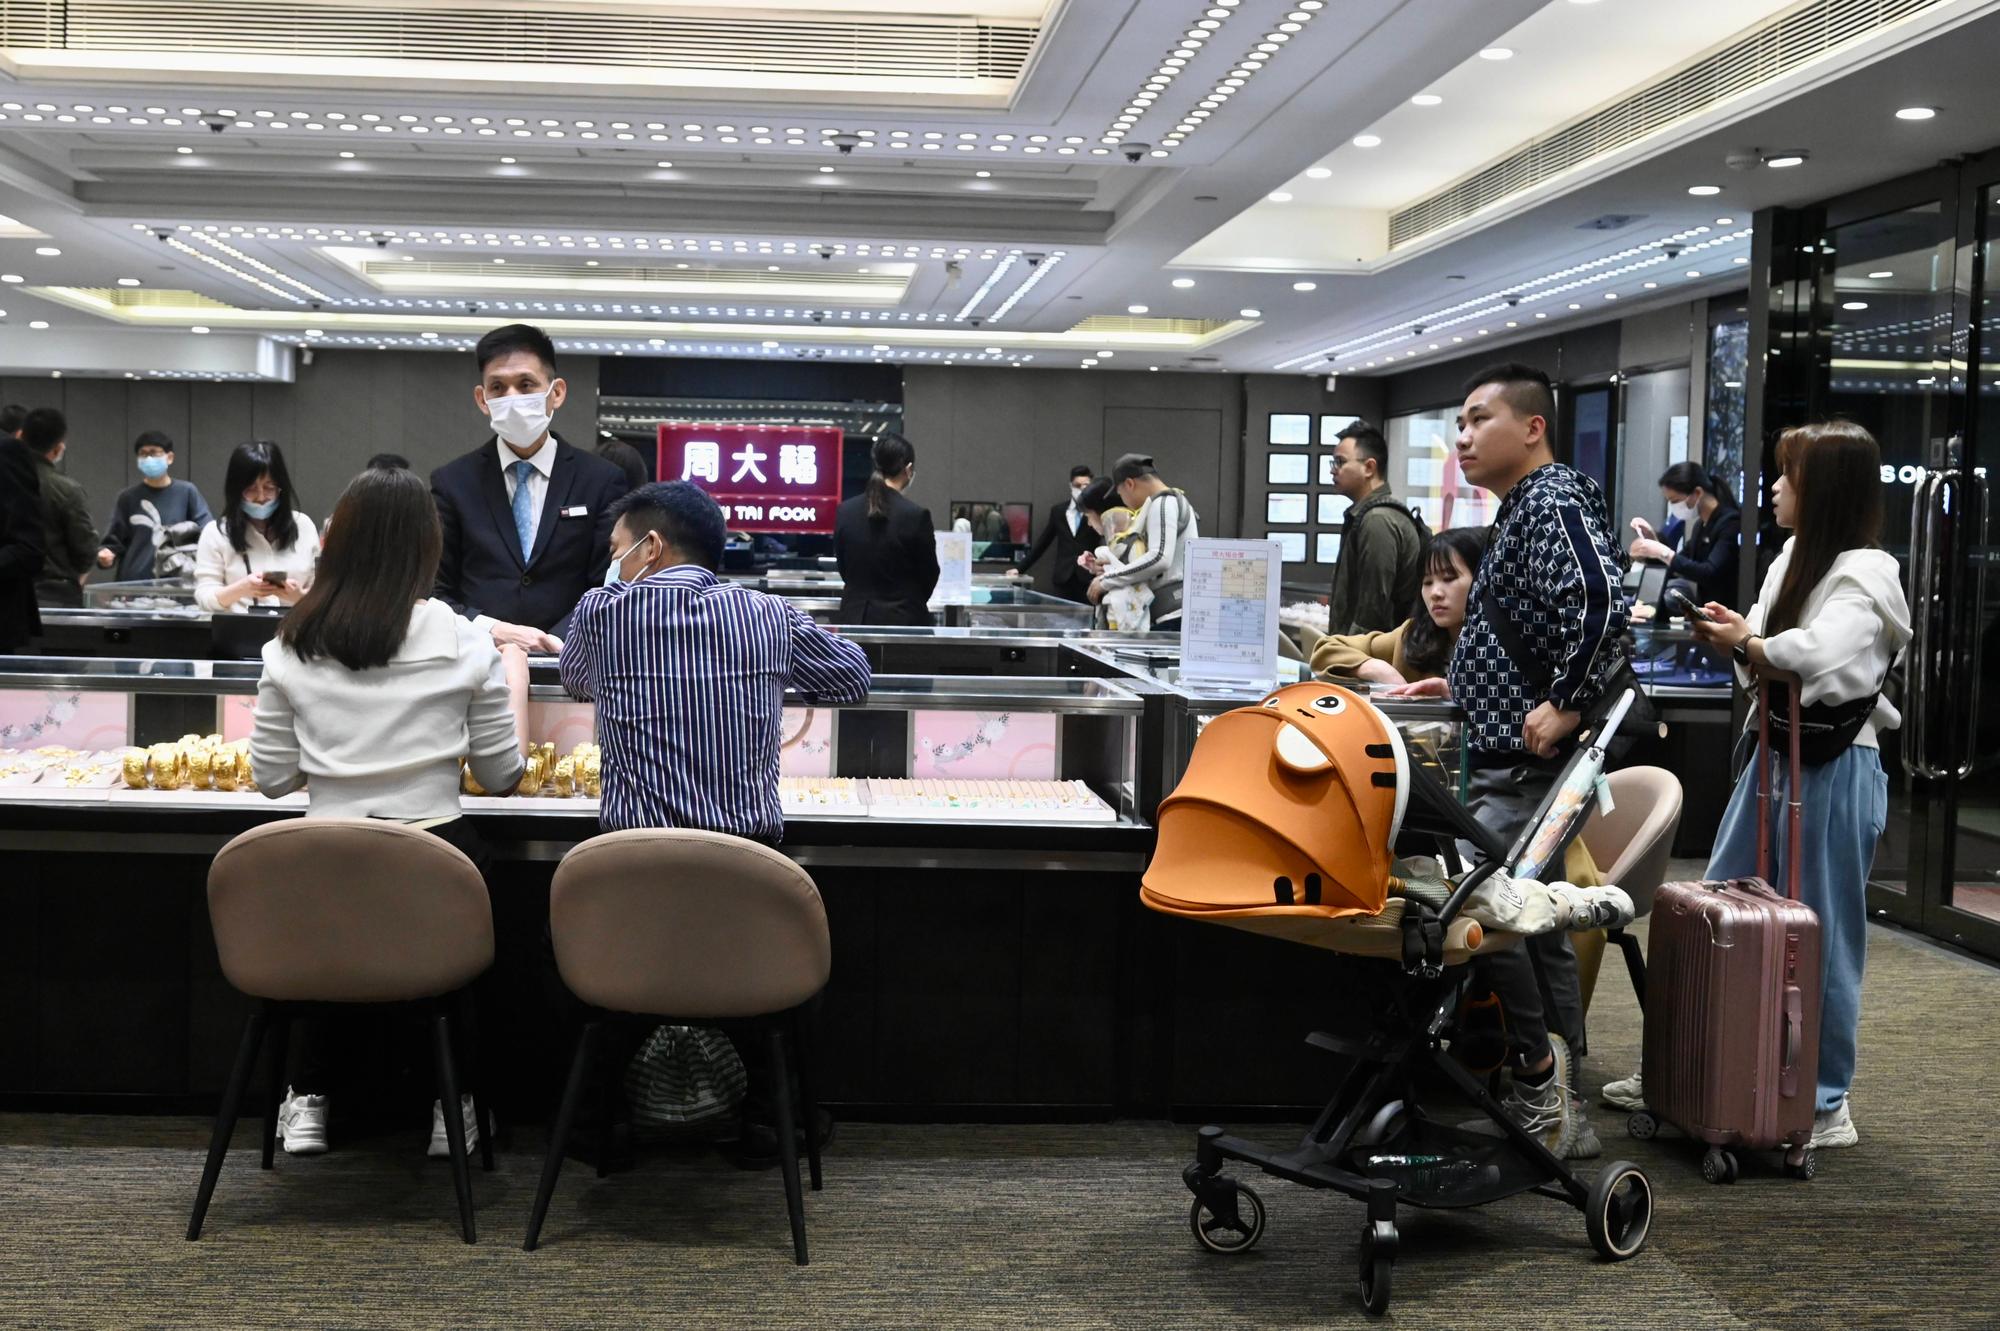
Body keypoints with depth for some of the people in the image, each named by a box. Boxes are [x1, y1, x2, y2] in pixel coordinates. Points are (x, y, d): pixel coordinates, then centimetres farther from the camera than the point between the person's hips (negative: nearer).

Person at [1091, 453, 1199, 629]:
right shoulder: (1175, 501, 25)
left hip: (1176, 614, -10)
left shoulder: (1162, 503, -7)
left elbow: (1159, 559, -21)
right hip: (1176, 611, 10)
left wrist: (1106, 581, -15)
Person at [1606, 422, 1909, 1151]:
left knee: (1819, 935, 1)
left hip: (1834, 770, -9)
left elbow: (1819, 657, -32)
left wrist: (1746, 643, -17)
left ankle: (1824, 1104, 14)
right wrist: (1731, 634, -6)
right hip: (1774, 755, 9)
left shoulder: (1866, 574, -15)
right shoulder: (1793, 557, 10)